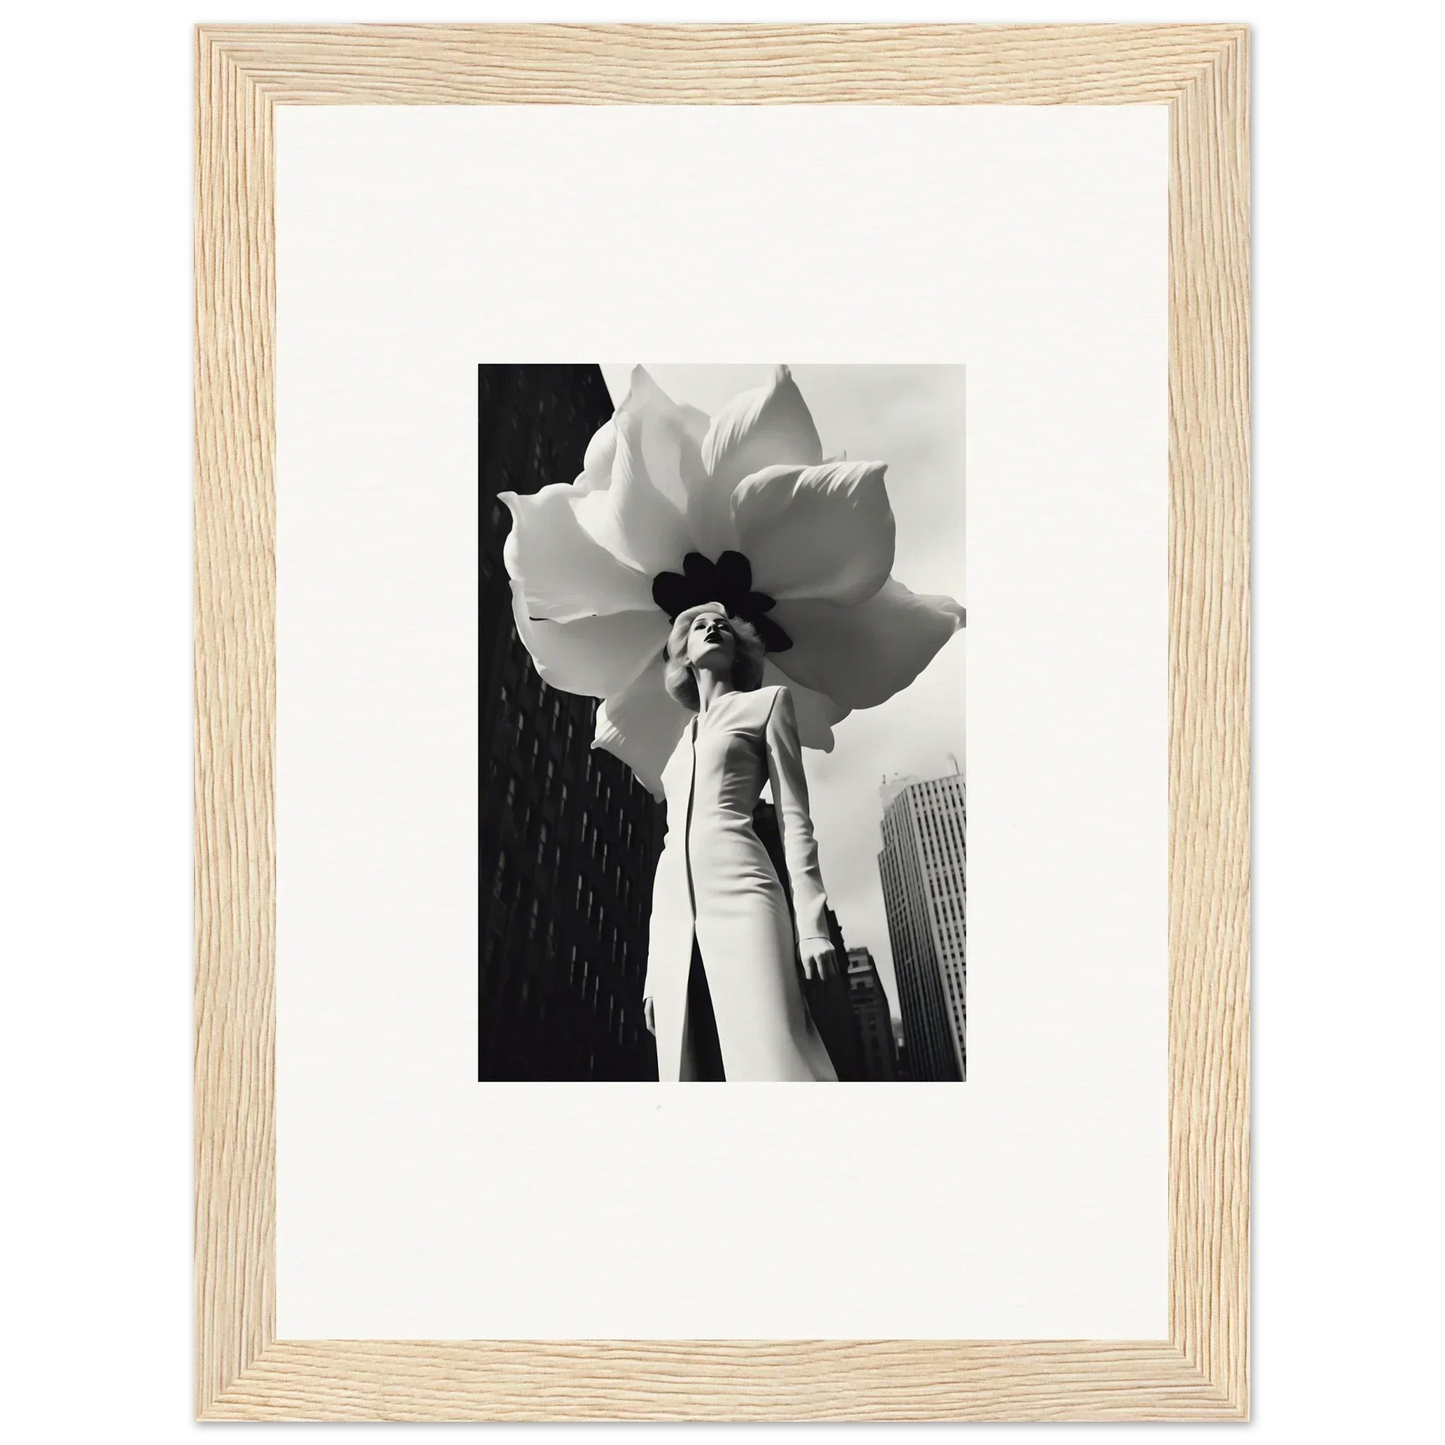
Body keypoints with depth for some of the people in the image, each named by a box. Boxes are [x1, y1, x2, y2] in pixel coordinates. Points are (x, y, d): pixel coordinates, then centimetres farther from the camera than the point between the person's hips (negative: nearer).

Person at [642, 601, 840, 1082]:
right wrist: (653, 965, 16)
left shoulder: (766, 702, 16)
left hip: (738, 893, -5)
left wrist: (811, 922, -9)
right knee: (692, 1070, -6)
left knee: (773, 1064, -21)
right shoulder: (684, 740, 30)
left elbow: (794, 815, 5)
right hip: (673, 911, 5)